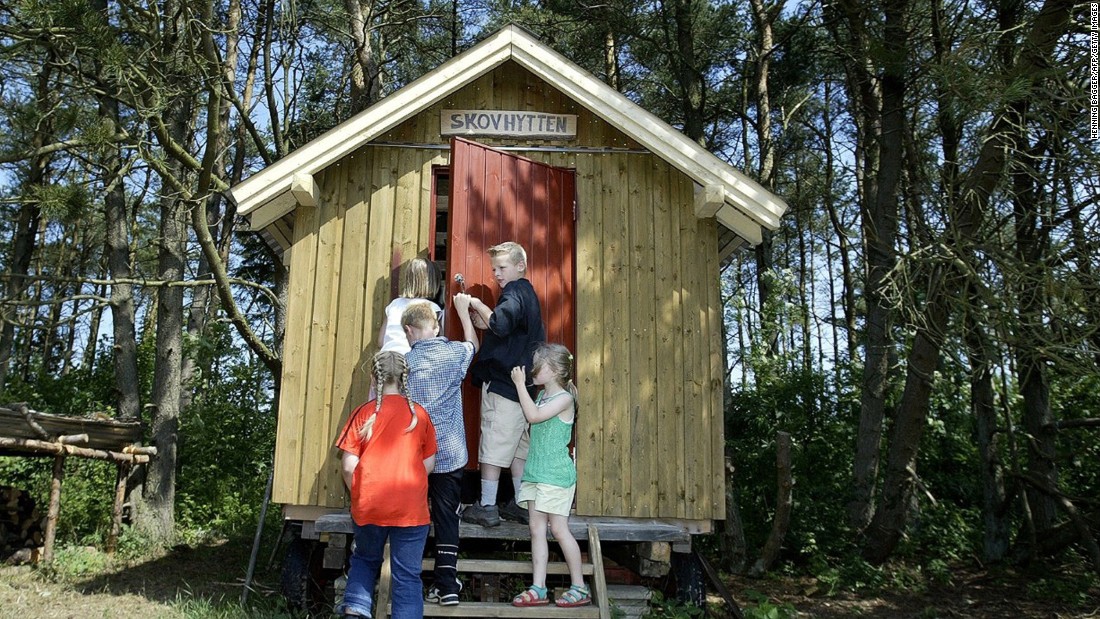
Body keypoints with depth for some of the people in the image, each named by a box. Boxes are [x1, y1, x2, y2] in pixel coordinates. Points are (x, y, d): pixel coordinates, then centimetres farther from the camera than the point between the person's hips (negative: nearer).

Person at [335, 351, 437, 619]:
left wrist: (358, 495, 12)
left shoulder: (364, 413, -4)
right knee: (407, 576, 6)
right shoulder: (418, 413, -1)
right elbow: (429, 463, 4)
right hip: (411, 508, -1)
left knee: (365, 559, 26)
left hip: (368, 506, 1)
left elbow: (348, 465, -5)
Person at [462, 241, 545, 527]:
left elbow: (500, 324, -29)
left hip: (502, 383, -9)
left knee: (492, 446, -3)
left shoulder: (514, 293, -11)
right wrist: (484, 322, 12)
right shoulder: (529, 294, 19)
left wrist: (478, 305, -14)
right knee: (517, 447, 13)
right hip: (521, 386, 9)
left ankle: (487, 507, 2)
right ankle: (522, 504, 18)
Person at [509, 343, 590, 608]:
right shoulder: (541, 395, 14)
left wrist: (520, 384, -17)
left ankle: (579, 588, 8)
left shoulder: (564, 398, -11)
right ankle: (538, 589, 8)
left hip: (556, 474, -8)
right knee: (536, 529, 5)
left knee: (559, 529, -4)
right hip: (535, 472, 8)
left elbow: (533, 416, -21)